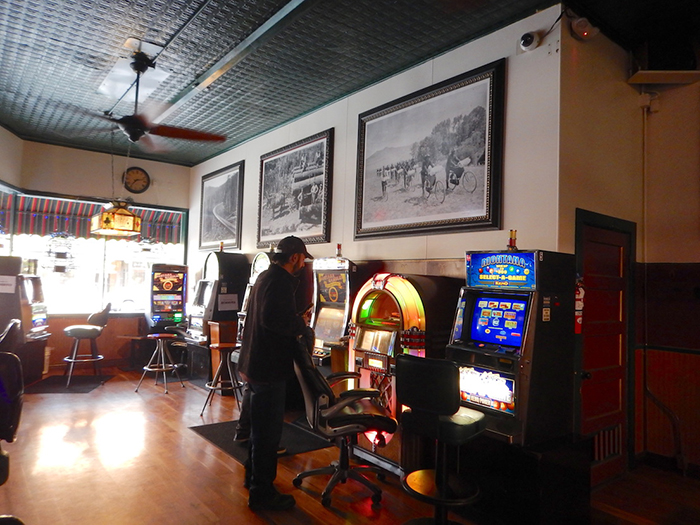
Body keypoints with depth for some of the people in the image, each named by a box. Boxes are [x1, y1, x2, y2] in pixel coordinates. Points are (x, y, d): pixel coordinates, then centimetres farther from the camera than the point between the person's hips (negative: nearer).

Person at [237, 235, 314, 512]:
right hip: (269, 365, -11)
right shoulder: (280, 281, -19)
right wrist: (301, 324, -14)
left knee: (261, 424, 23)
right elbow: (275, 320, -30)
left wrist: (297, 319, 7)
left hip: (257, 362, 11)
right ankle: (262, 492, 14)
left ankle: (254, 476, 38)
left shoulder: (267, 276, 13)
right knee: (268, 429, 1)